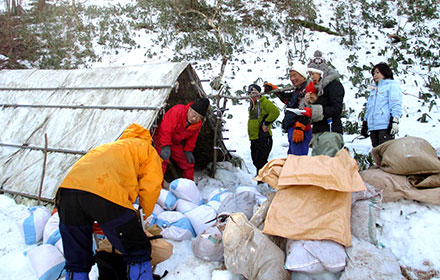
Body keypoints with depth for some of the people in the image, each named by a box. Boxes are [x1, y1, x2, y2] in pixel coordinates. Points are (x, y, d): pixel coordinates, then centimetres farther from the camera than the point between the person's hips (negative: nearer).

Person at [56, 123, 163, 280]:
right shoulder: (148, 149, 23)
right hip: (107, 195, -6)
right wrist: (144, 215, 27)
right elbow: (150, 187, 10)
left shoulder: (113, 147, 41)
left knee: (76, 261, 20)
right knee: (138, 253, 11)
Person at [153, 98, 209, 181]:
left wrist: (188, 150, 0)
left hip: (176, 143, 6)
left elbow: (192, 138, 7)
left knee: (188, 163, 7)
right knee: (163, 161, -25)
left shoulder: (198, 124, -9)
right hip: (161, 138, -6)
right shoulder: (178, 111, -31)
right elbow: (165, 129, -34)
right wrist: (165, 146, -38)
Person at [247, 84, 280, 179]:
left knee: (260, 161, -12)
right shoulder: (252, 105, 19)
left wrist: (266, 123, -19)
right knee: (256, 161, 15)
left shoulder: (264, 102, -9)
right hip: (254, 138, 9)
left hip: (263, 138, -9)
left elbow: (275, 112, -24)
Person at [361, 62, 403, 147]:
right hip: (373, 127, 7)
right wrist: (365, 124, 21)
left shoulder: (392, 85, 6)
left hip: (385, 125, -7)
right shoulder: (373, 89, 28)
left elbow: (396, 104, -5)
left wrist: (394, 121, -16)